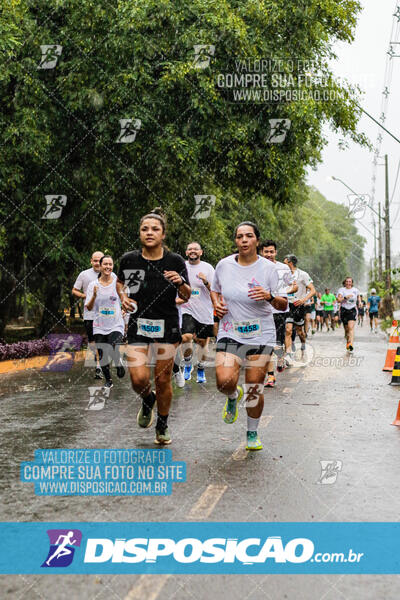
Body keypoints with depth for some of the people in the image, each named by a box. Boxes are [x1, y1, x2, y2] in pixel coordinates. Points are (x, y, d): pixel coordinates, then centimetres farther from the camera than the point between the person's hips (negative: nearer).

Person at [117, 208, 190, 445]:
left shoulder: (175, 261, -6)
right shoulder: (129, 259, -2)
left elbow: (187, 296, 2)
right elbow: (119, 281, 18)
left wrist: (181, 282, -18)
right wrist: (123, 297, -1)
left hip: (167, 326, -1)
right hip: (138, 325, 1)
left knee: (163, 380, 4)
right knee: (139, 379, -11)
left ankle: (162, 427, 27)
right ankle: (148, 400, 26)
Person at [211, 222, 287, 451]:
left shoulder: (268, 268, -3)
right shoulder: (224, 265, 2)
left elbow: (284, 305, -1)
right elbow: (215, 290, 21)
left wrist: (269, 297, -22)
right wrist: (216, 303, -1)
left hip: (261, 335, -1)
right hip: (230, 333, 1)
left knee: (255, 388, 0)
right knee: (225, 380, -19)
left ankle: (253, 433, 24)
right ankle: (233, 397, 20)